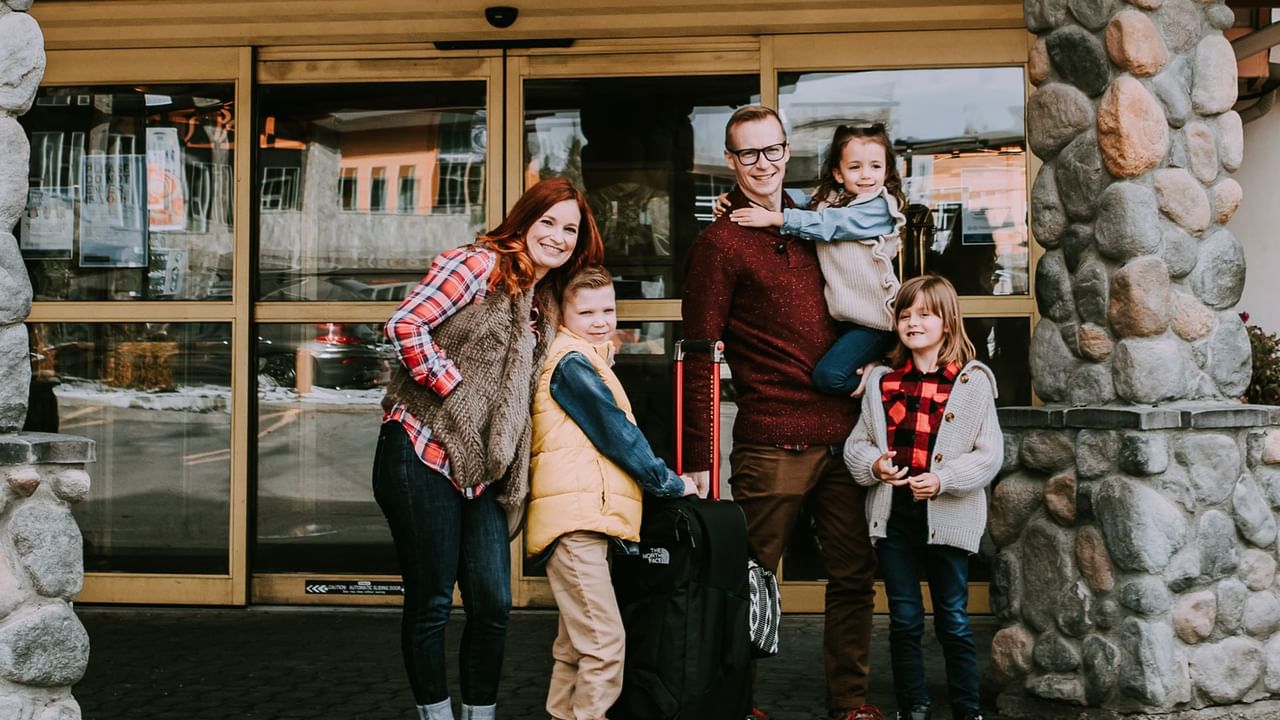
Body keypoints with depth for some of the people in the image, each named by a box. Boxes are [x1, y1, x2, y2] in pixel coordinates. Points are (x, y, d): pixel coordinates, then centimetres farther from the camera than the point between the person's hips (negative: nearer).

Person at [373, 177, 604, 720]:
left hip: (480, 468, 7)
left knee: (493, 603, 5)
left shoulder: (545, 307, 18)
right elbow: (406, 325, -16)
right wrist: (453, 388, -14)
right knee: (431, 602, 1)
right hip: (423, 455, -7)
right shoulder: (481, 264, -6)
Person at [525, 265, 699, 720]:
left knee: (576, 641, 17)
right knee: (605, 642, -12)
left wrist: (662, 480, 15)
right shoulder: (572, 362, -8)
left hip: (586, 517, 11)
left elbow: (612, 431, 25)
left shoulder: (588, 359, 25)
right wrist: (669, 484, -3)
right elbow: (615, 432, -10)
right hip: (575, 517, -11)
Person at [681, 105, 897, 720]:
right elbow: (700, 358, -7)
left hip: (844, 434, 6)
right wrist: (697, 458, -11)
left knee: (854, 573, 9)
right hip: (772, 444, -6)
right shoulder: (720, 242, -4)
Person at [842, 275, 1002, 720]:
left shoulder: (971, 382, -4)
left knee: (954, 623, 8)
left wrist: (943, 479, -18)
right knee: (904, 621, 11)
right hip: (892, 517, 3)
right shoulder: (883, 382, 6)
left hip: (947, 519, -3)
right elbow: (856, 442, 11)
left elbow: (990, 453, -6)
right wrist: (872, 463, -10)